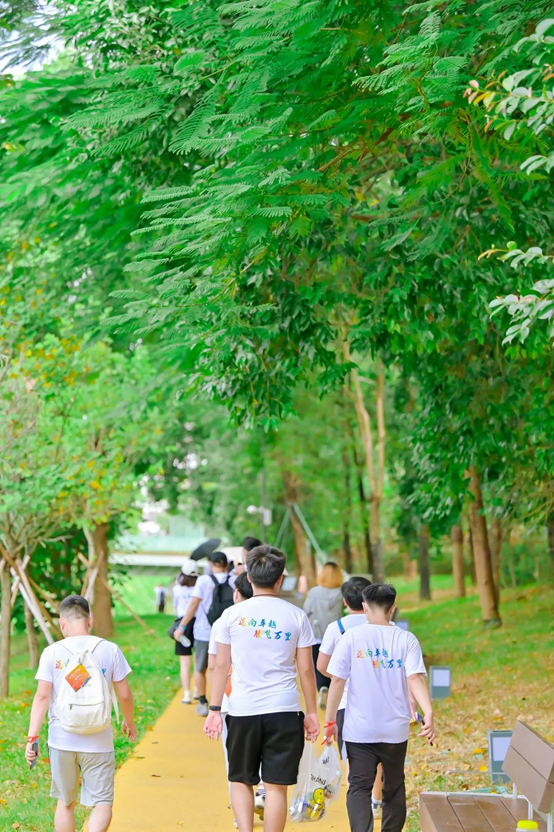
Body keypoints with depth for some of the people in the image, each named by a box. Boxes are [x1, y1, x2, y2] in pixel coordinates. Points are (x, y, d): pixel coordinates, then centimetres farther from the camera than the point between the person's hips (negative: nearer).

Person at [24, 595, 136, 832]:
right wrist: (129, 722, 20)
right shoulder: (110, 650, -2)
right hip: (98, 741, -1)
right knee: (102, 803, 4)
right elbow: (124, 695, 2)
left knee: (66, 803, 17)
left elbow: (42, 697, -8)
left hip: (61, 740, 1)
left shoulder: (52, 653, -3)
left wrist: (32, 737, -6)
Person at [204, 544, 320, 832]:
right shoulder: (295, 616, 0)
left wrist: (214, 709, 6)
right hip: (284, 711, 0)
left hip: (242, 711, 1)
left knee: (241, 781, 15)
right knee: (276, 786, 5)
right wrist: (311, 713, 10)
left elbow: (221, 666, 0)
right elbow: (306, 669, 2)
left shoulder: (232, 615, 0)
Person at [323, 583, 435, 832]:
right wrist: (428, 712, -24)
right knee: (394, 788, 17)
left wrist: (330, 720, 3)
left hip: (360, 729, -2)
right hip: (395, 728, 2)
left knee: (359, 788, -1)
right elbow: (415, 678, -16)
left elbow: (337, 681, -5)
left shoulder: (351, 637, -4)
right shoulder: (406, 640, -2)